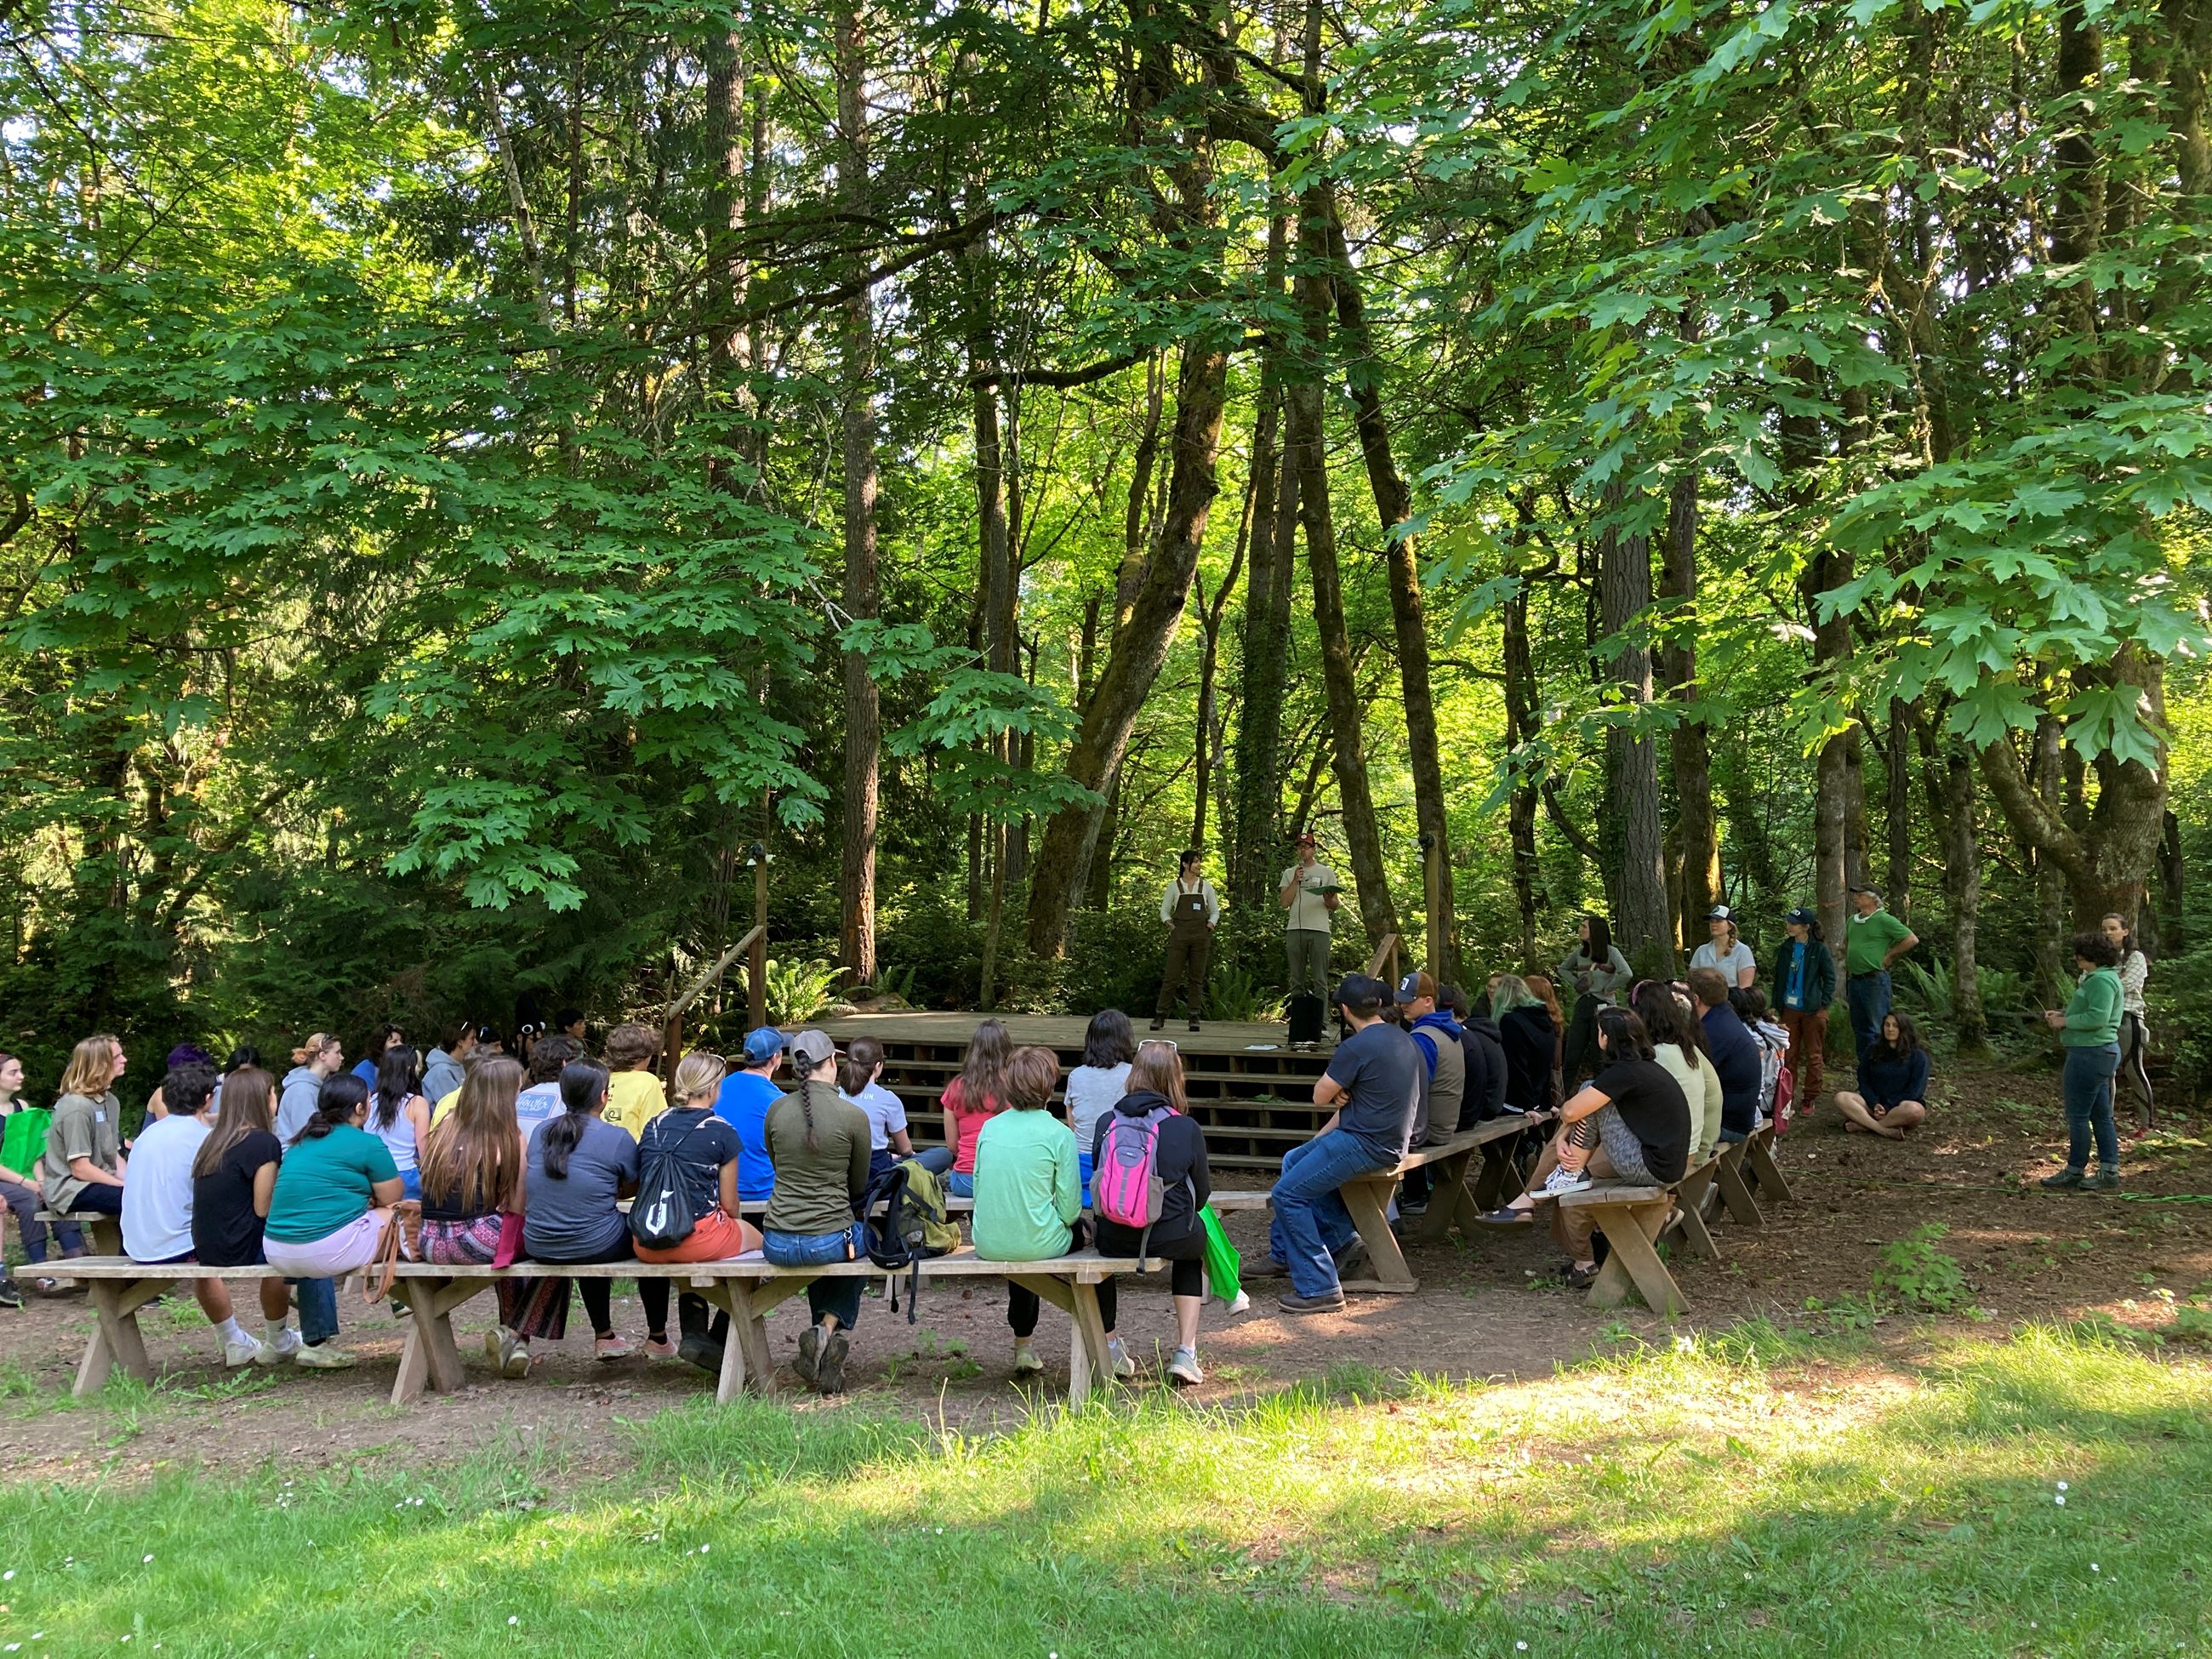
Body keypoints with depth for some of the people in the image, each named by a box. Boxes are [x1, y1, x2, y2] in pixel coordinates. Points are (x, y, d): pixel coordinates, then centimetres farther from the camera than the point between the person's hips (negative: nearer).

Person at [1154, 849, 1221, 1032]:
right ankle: (1160, 1015, 1)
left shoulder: (1206, 886, 10)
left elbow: (1215, 911, 16)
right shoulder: (1174, 886, 6)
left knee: (1197, 977, 2)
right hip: (1180, 934, -2)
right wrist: (1169, 924, -5)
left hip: (1201, 935, 2)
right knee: (1171, 975, -4)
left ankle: (1194, 1017, 6)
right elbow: (1164, 910, 11)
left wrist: (1211, 924, -2)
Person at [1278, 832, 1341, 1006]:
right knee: (1297, 980, 5)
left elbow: (1334, 906, 9)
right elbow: (1284, 902, 2)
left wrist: (1328, 899, -14)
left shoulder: (1326, 873, 11)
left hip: (1319, 931, -2)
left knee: (1320, 980, -3)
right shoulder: (1289, 873, 14)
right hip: (1295, 930, 2)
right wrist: (1295, 881, -6)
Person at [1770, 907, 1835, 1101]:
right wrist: (1775, 1004, 9)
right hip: (1789, 1008, 4)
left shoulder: (1819, 949, -6)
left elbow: (1830, 978, -2)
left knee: (1814, 1056, 4)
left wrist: (1823, 1003, -10)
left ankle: (1809, 1099, 10)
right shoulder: (1786, 948, 7)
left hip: (1813, 1010, -4)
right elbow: (1778, 977, 14)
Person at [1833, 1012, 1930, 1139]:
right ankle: (1886, 1131, -38)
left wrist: (1887, 1108, -15)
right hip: (1875, 1103, 3)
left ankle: (1862, 1125, -33)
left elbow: (1916, 1090, -6)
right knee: (1841, 1098, -25)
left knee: (1914, 1110, -40)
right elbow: (1863, 1081, 7)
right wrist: (1875, 1104, -12)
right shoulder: (1873, 1052, 13)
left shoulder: (1917, 1055, 1)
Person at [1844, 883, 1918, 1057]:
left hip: (1875, 979, -8)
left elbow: (1912, 939, -13)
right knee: (1859, 1027, 14)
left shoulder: (1884, 920, -11)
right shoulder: (1852, 921, 12)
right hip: (1854, 980, 8)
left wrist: (1889, 956, -8)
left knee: (1878, 1028, -6)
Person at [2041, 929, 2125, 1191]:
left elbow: (2097, 1018, -27)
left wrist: (2065, 1022, -16)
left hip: (2089, 1053, -11)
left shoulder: (2101, 980, -17)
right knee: (2101, 1116, 13)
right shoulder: (2100, 978, 17)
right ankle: (2109, 1173, 16)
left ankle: (2074, 1172, 3)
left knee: (2077, 1116, -3)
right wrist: (2062, 1015, 10)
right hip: (2103, 1052, 11)